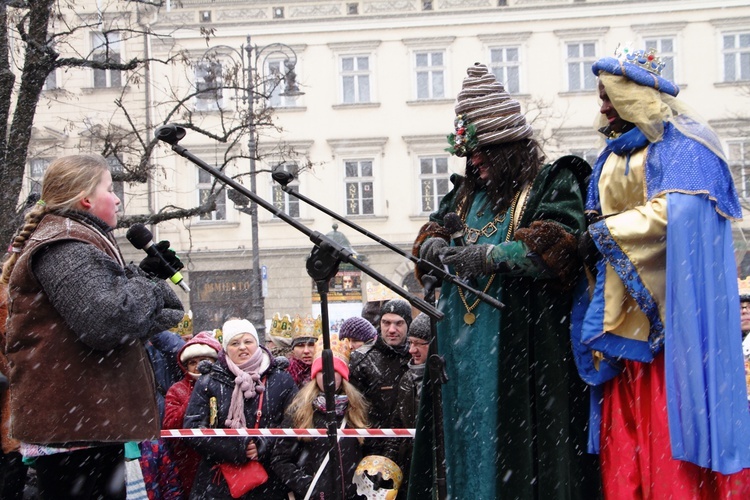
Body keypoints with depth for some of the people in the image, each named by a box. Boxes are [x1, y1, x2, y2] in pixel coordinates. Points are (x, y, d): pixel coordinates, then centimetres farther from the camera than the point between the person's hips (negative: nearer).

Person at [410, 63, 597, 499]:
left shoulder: (554, 184, 0)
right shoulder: (467, 193, 22)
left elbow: (559, 247, -13)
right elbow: (435, 229, 22)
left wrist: (489, 255, -21)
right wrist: (434, 243, -3)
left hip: (523, 347, -6)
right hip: (463, 348, 6)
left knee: (518, 439, -9)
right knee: (466, 437, 5)